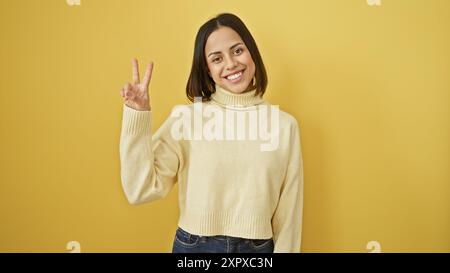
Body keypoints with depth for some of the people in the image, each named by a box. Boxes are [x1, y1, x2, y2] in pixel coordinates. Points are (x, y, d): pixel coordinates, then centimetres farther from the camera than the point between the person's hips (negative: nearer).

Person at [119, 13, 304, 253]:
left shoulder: (284, 124, -7)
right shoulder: (186, 117, -10)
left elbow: (288, 213, -2)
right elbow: (141, 190, -16)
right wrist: (137, 115, -22)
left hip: (258, 248, 1)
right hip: (193, 245, 0)